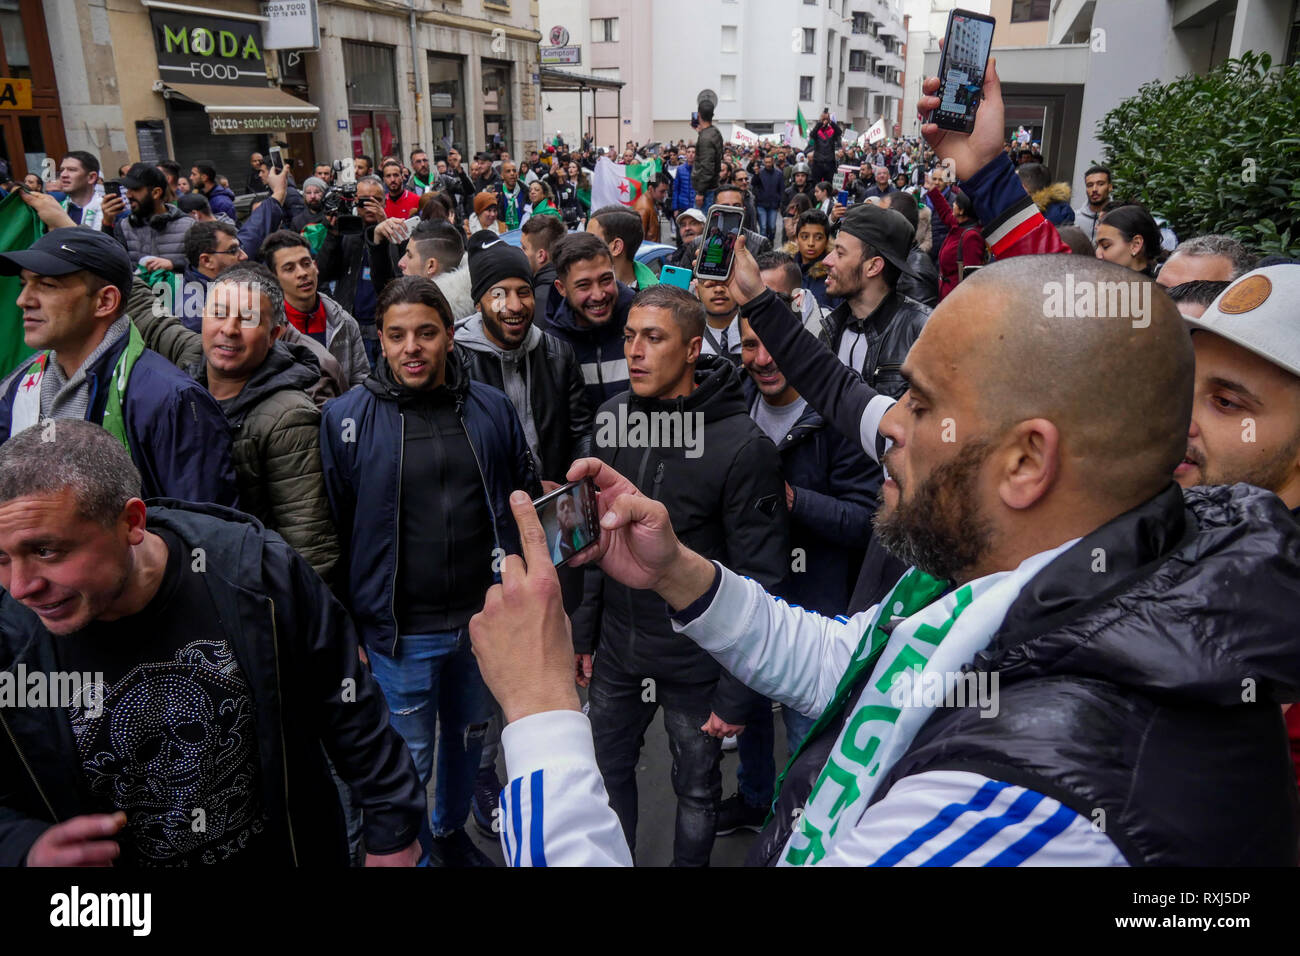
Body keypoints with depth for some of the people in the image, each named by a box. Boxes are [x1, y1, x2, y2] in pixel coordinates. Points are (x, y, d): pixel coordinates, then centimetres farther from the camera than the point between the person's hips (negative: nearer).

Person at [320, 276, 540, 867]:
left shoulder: (491, 408, -1)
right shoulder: (346, 417, -8)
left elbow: (525, 500, 8)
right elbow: (333, 529, -5)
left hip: (486, 618, 4)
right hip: (401, 631, -3)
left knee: (468, 737, 23)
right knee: (410, 757, 11)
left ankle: (450, 831, 48)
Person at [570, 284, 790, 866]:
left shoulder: (742, 445, -20)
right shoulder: (614, 416, -2)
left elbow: (761, 581, -17)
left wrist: (737, 695, -15)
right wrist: (584, 632, 8)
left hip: (697, 661, -5)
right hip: (617, 651, 5)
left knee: (696, 790, 16)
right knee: (610, 771, 21)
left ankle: (691, 864, 43)